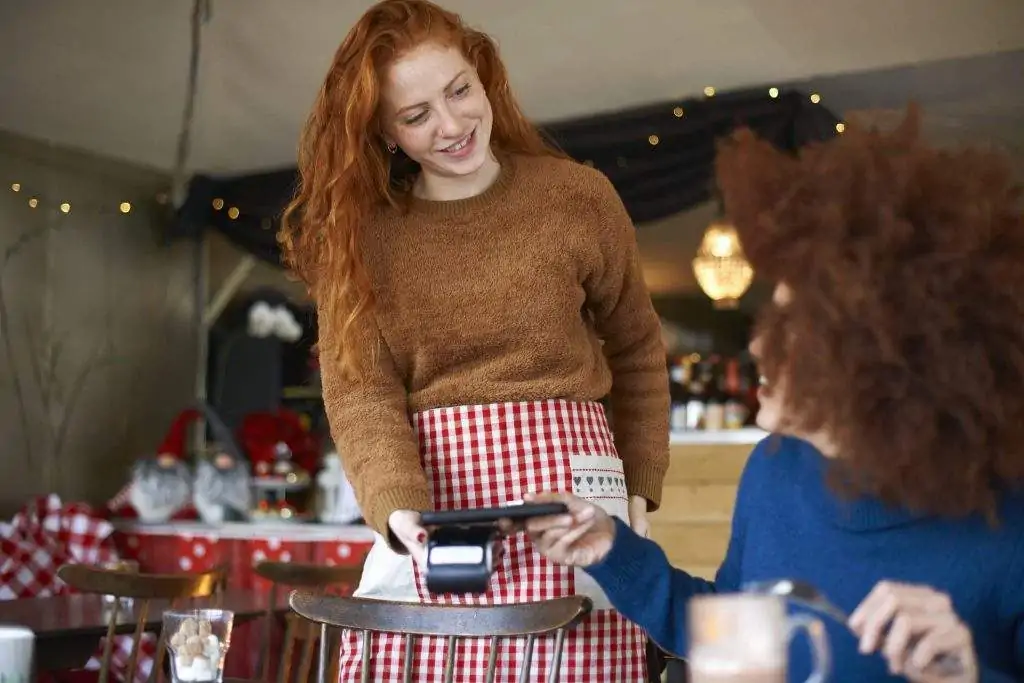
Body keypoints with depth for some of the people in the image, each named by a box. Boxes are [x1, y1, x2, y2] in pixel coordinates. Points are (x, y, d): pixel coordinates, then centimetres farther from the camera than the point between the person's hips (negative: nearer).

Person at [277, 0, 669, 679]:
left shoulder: (578, 197, 3)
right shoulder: (357, 233, 3)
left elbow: (637, 353, 13)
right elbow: (359, 389, -5)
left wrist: (639, 492, 7)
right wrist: (398, 508, -22)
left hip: (567, 495, -1)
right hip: (426, 514, 1)